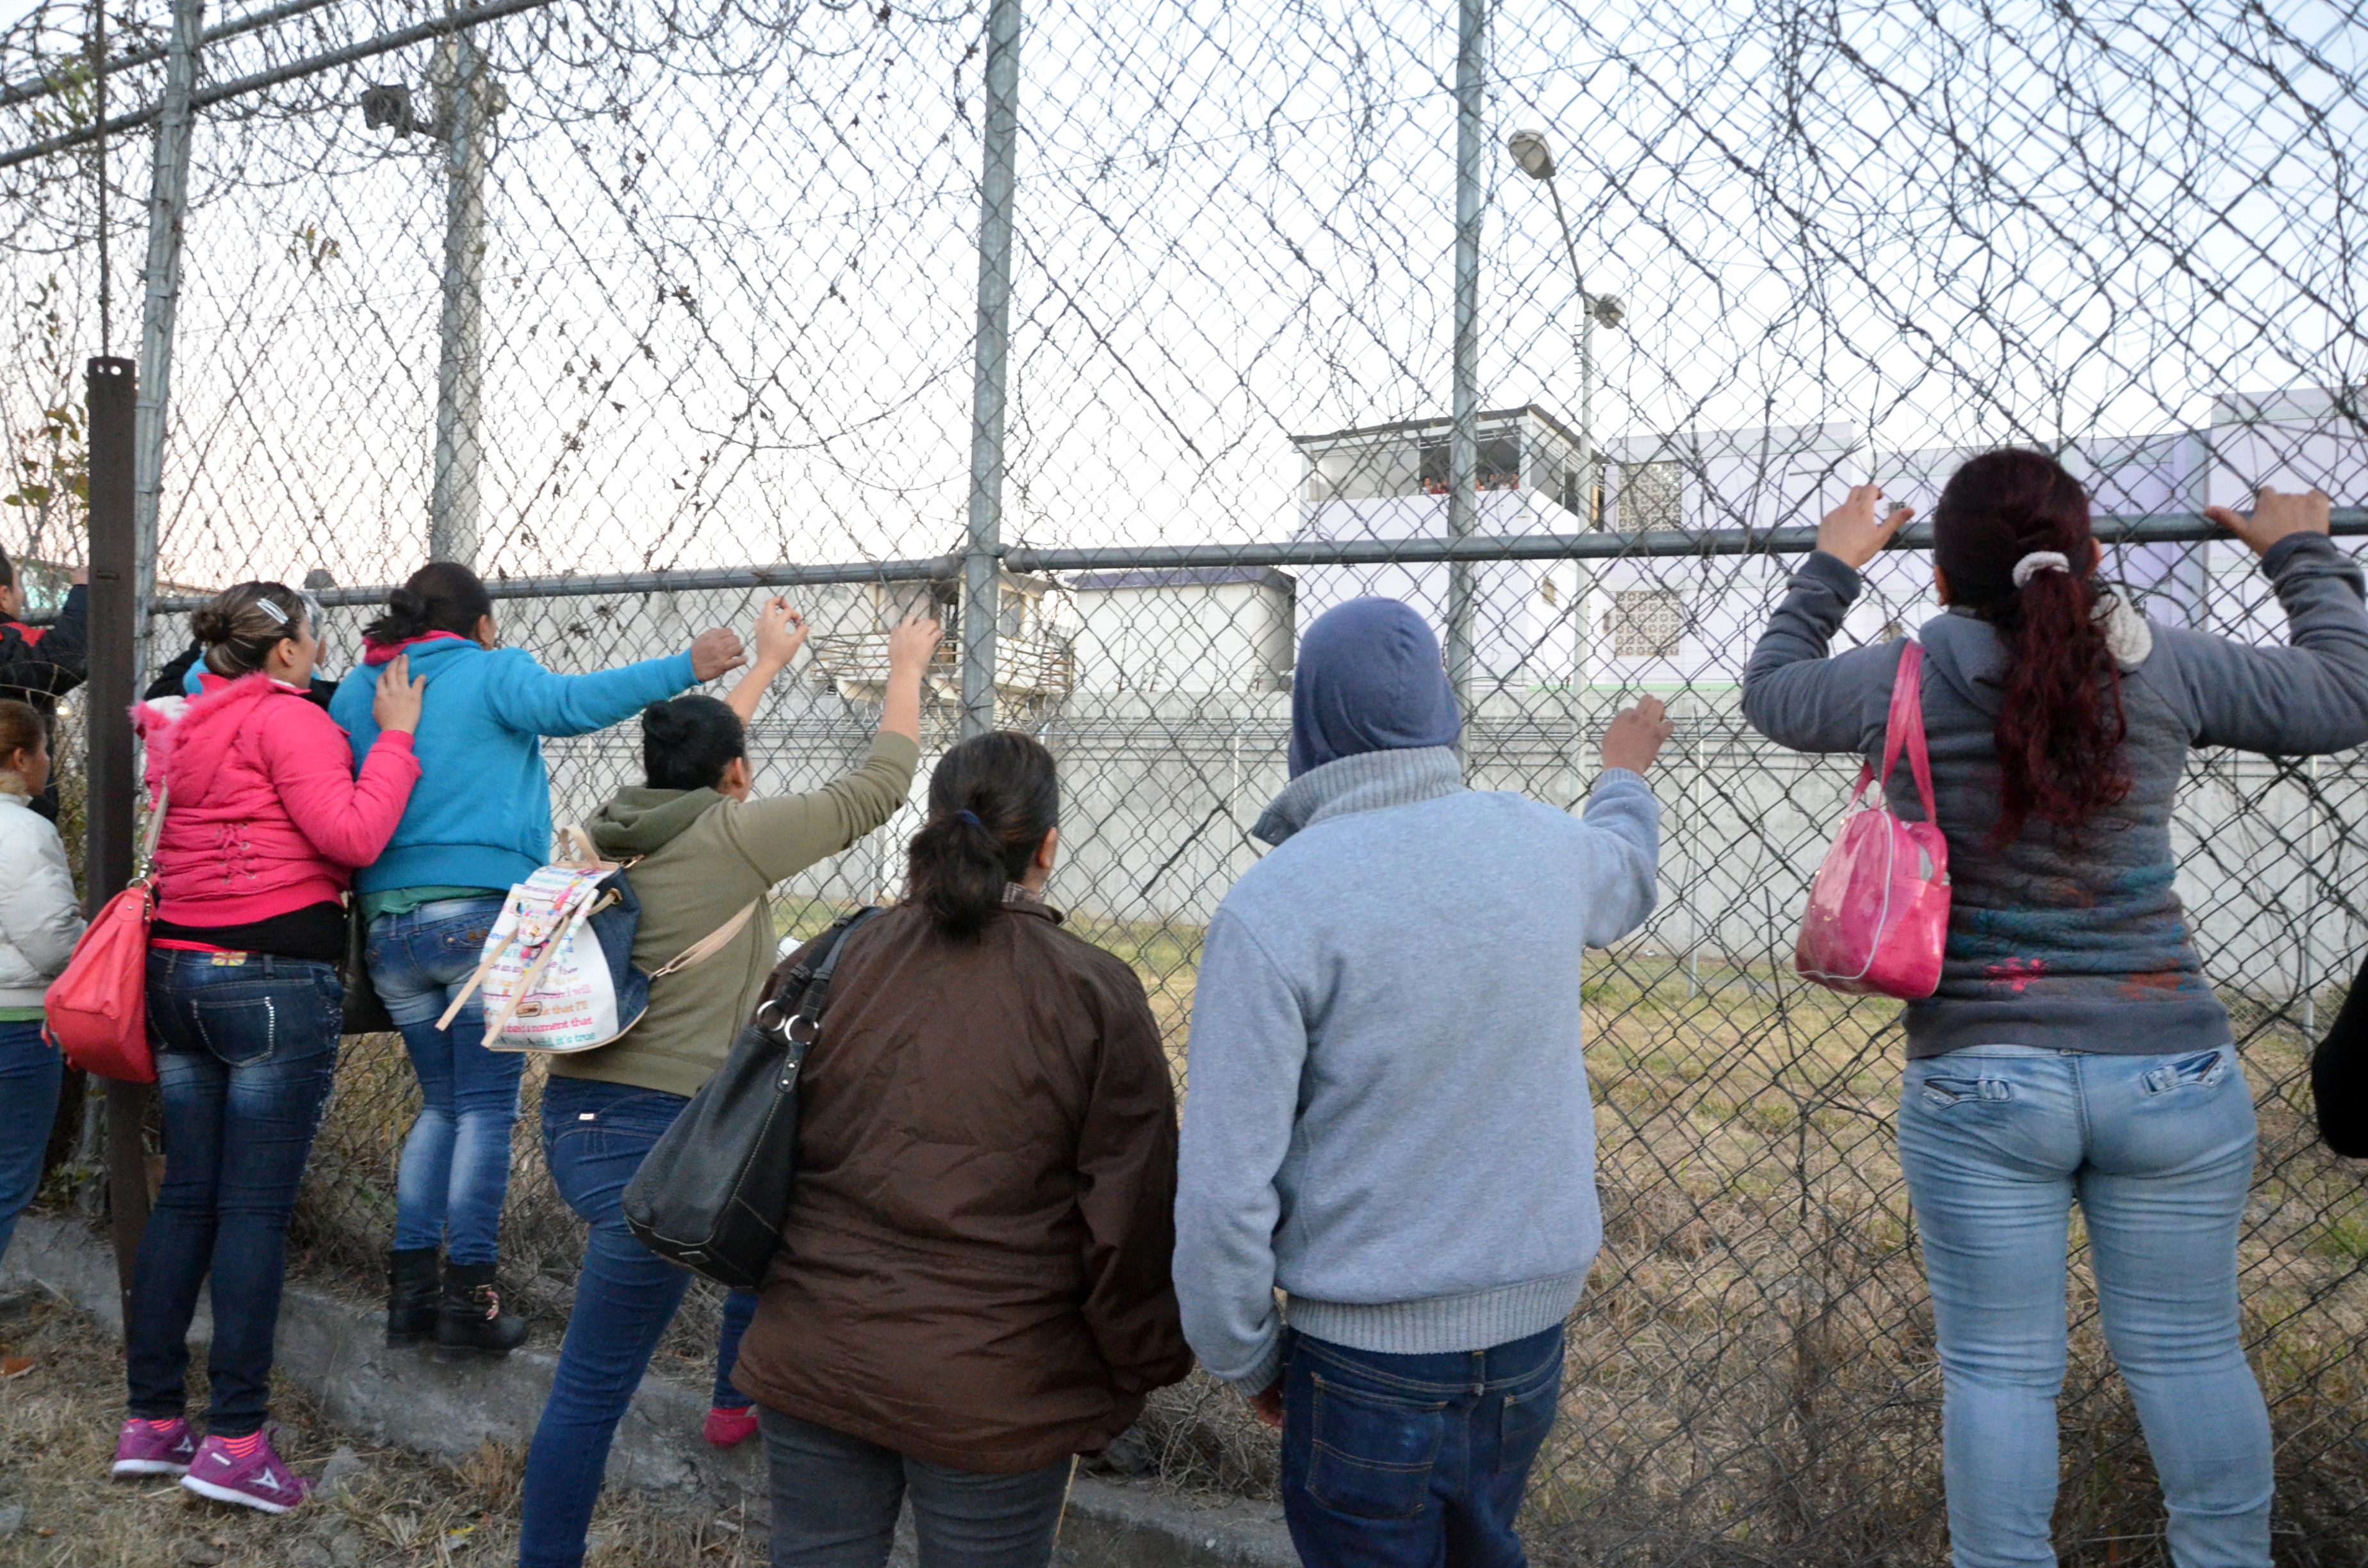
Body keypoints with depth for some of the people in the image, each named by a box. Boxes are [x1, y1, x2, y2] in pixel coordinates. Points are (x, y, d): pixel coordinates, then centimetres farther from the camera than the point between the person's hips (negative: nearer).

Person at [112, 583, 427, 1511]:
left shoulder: (184, 726, 16)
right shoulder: (290, 719, -9)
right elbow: (353, 837, -18)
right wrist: (395, 737, -11)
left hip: (177, 972, 8)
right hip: (274, 979, -8)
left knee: (185, 1197, 12)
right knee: (256, 1207, -4)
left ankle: (150, 1421, 18)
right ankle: (235, 1440, 1)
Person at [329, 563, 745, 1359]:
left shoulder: (354, 692, 16)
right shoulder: (491, 673, -1)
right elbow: (571, 704, -19)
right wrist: (684, 666, -22)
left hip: (387, 925, 6)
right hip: (479, 913, -6)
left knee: (442, 1103, 17)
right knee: (487, 1108, 0)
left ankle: (410, 1288, 16)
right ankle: (468, 1299, 1)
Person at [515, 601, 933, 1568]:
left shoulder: (617, 829, 7)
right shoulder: (729, 837, -11)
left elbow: (692, 765, 28)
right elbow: (878, 790, -3)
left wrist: (768, 664, 39)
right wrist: (907, 670, 12)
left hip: (578, 1116, 9)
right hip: (652, 1136, -9)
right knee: (592, 1390, -1)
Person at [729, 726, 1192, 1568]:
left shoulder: (823, 967, -3)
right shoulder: (1096, 994, -13)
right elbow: (1131, 1219, -10)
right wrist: (1147, 1365, 6)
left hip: (812, 1366, 3)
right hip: (995, 1399, -3)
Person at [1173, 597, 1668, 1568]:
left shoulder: (1272, 906, -20)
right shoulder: (1539, 844, -4)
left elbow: (1225, 1183, -19)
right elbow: (1624, 880, 24)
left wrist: (1242, 1359, -2)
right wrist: (1623, 779, 46)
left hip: (1368, 1357, -5)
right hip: (1530, 1337, 5)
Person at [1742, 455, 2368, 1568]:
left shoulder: (1900, 683, -7)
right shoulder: (2164, 669, -3)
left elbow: (1770, 692, 12)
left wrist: (1832, 567, 25)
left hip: (1976, 1084, -1)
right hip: (2166, 1070, 2)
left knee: (1997, 1367, 8)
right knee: (2187, 1349, 16)